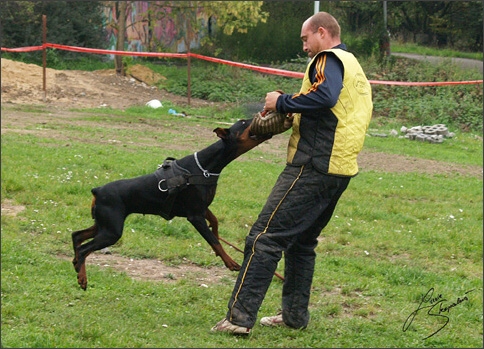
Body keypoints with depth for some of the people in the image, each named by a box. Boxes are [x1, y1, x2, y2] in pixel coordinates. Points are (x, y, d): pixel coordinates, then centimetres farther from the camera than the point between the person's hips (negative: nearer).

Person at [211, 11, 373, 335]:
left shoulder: (329, 59, -6)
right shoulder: (354, 66, 24)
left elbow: (324, 95, -26)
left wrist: (283, 102, -15)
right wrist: (292, 110, 12)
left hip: (314, 165, -10)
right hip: (339, 169, 10)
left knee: (265, 237, -11)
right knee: (302, 241, 21)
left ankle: (240, 317, -14)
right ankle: (295, 314, 25)